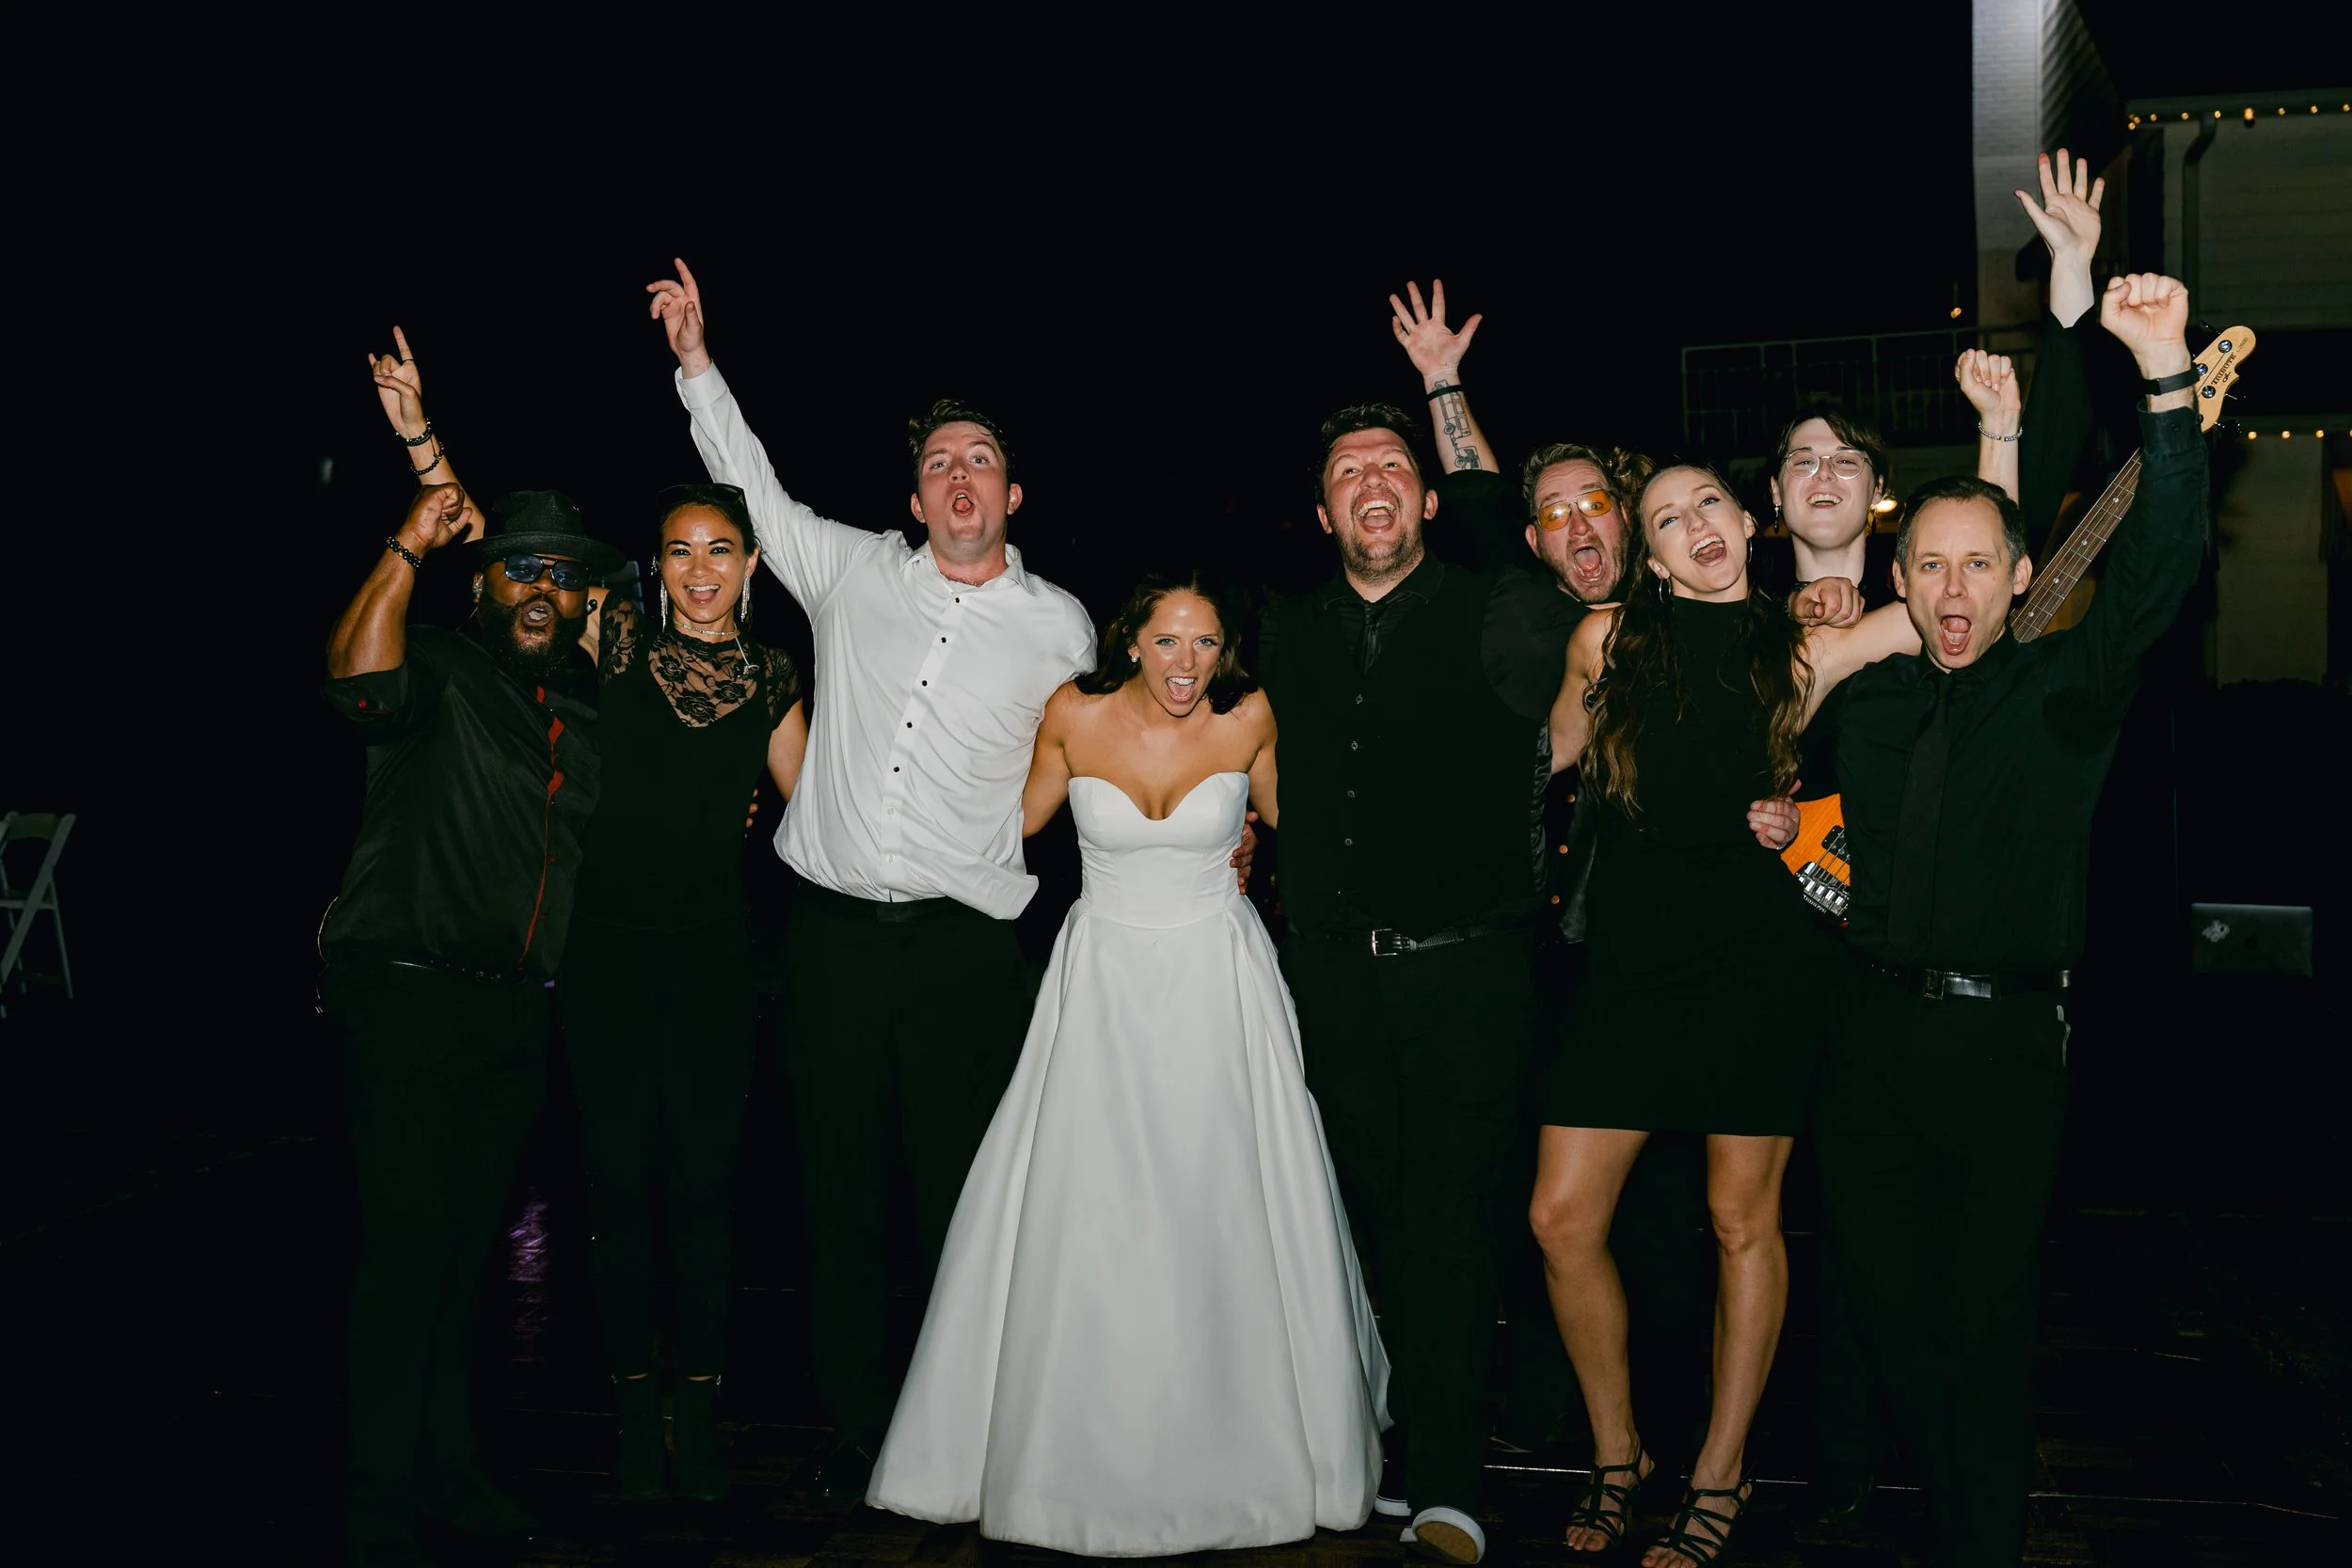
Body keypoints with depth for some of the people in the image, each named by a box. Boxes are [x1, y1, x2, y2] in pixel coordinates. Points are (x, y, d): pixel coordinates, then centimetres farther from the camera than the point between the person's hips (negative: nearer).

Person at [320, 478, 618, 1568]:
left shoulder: (584, 711, 15)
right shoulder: (442, 671, -5)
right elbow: (361, 682, -29)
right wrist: (407, 549, -32)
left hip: (516, 1009, 7)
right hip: (408, 994, -7)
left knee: (471, 1241, 15)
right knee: (409, 1242, -8)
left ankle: (447, 1471, 27)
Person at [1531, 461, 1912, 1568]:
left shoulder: (1805, 651, 1)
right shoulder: (1606, 640, 4)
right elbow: (1552, 761, 21)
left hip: (1757, 967, -1)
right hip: (1631, 966, 2)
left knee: (1742, 1220, 7)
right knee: (1562, 1219, 0)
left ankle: (1720, 1476, 24)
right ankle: (1616, 1453, 22)